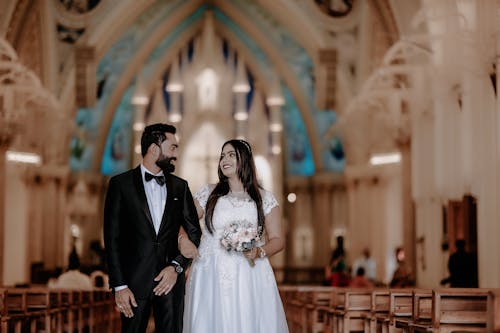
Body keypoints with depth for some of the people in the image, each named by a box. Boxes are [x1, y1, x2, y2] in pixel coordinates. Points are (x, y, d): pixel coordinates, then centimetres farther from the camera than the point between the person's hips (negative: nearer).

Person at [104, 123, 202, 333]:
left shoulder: (180, 187, 10)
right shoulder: (121, 184, 0)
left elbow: (195, 234, 11)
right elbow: (112, 238, -3)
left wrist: (177, 266, -5)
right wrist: (119, 286, -9)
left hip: (170, 278, 3)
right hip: (134, 281, -2)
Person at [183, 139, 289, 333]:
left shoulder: (265, 199, 7)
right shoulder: (208, 194, 9)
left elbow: (278, 240, 7)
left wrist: (259, 252, -12)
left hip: (249, 278, 0)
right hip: (211, 278, 1)